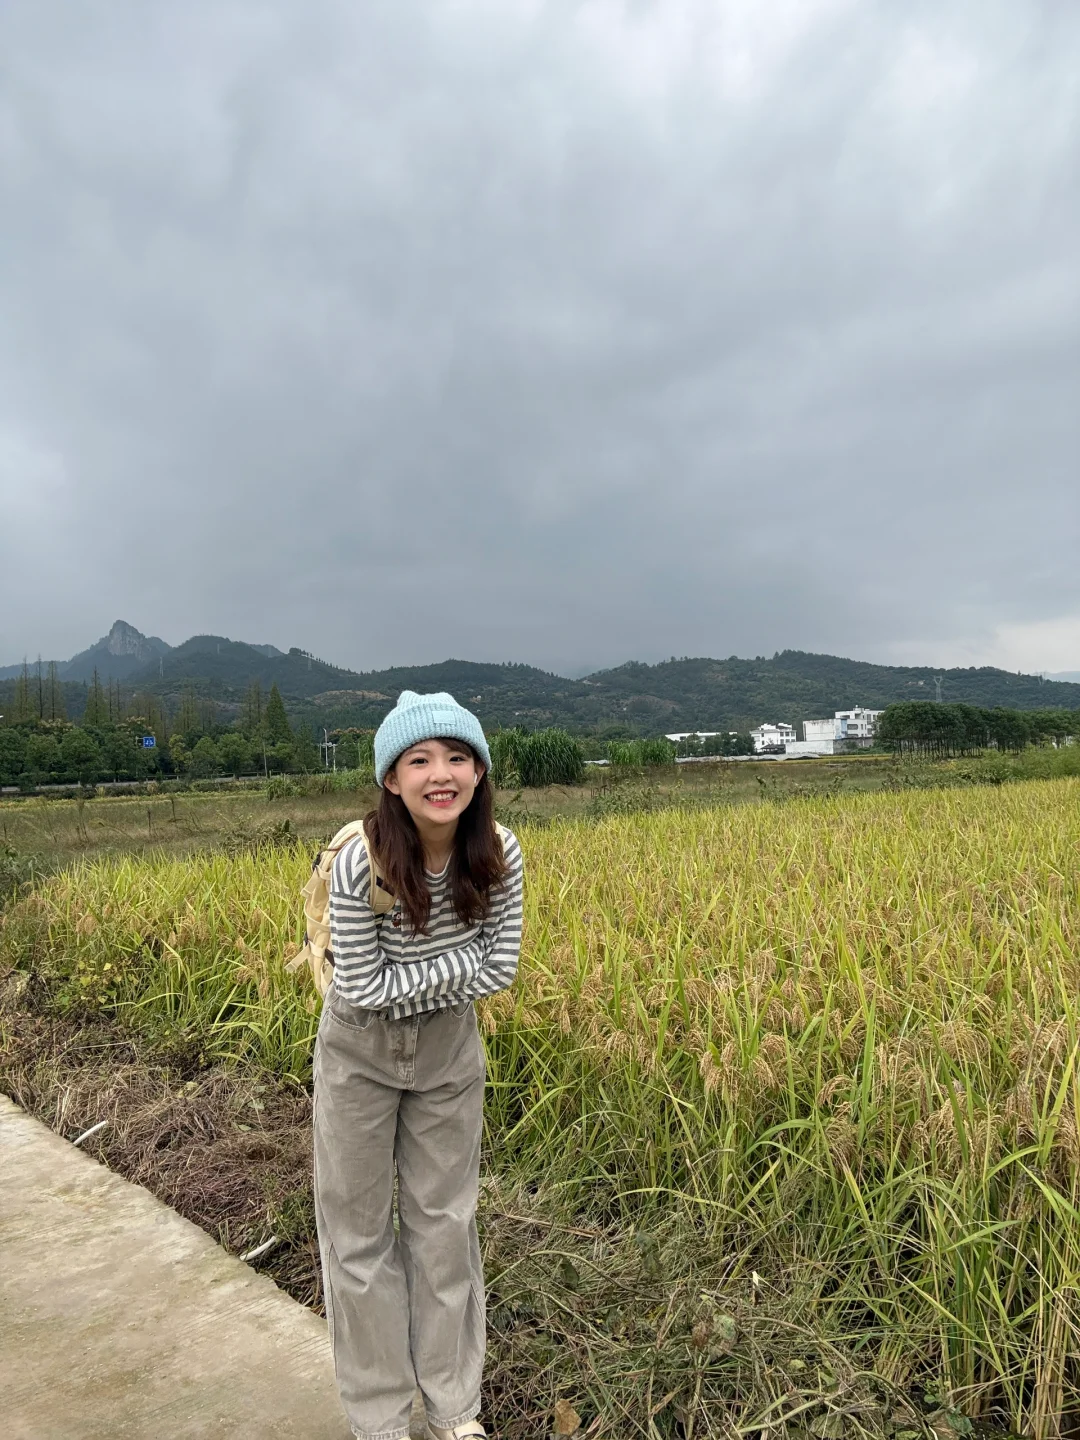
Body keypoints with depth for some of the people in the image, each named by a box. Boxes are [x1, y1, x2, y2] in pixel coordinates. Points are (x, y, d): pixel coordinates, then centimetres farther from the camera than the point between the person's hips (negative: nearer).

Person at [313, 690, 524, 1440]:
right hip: (360, 1055, -2)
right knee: (360, 1230, 12)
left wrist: (409, 984, -19)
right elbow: (362, 988, -23)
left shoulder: (499, 855, -21)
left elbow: (500, 970, -13)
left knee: (446, 1222, 16)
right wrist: (458, 962, -22)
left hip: (449, 1050, 3)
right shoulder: (360, 865, -31)